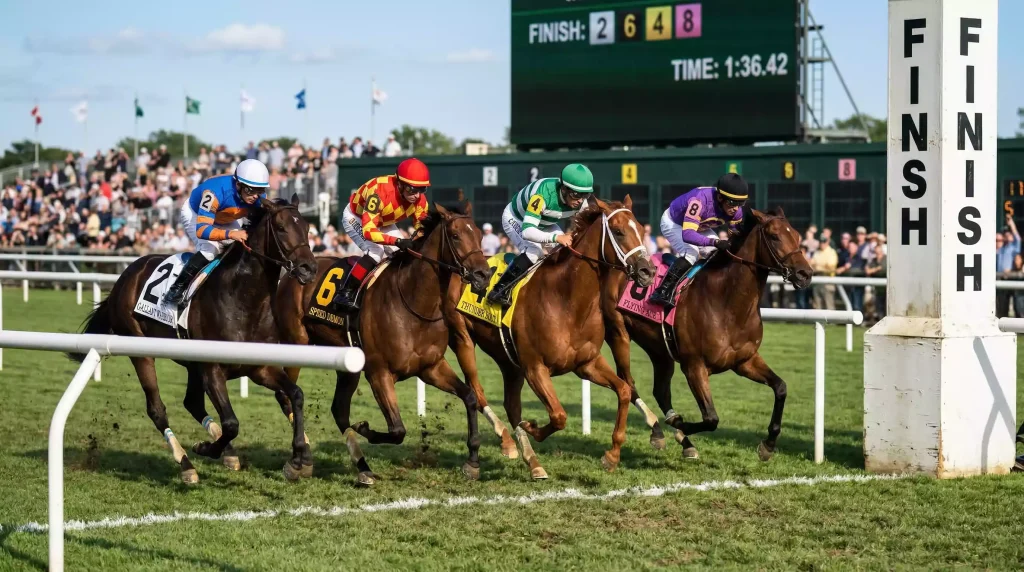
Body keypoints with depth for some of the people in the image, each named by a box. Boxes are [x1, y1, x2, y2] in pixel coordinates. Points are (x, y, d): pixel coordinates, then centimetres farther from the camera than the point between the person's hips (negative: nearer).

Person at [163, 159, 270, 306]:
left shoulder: (260, 197, -27)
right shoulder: (216, 192, -44)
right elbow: (201, 229, -48)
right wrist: (230, 234, -63)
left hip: (226, 220, 6)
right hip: (195, 213, -6)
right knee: (209, 250, -26)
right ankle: (177, 288, -16)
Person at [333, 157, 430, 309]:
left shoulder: (419, 198, -24)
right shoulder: (380, 192, -43)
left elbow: (421, 224, -10)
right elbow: (368, 230, -47)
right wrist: (398, 241, -58)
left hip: (384, 222, 7)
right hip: (356, 217, -7)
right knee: (376, 252, -27)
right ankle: (345, 294, -21)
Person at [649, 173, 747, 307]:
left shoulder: (736, 210, -22)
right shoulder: (700, 200, -43)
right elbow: (687, 234, -51)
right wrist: (715, 242, -61)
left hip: (700, 227, 7)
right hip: (673, 222, -7)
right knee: (691, 254, -29)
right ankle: (662, 292, -30)